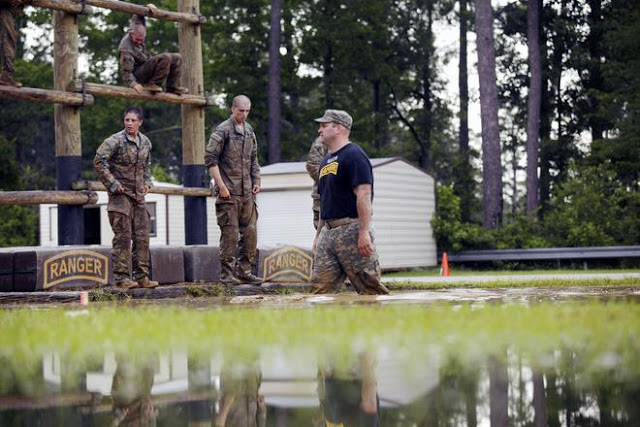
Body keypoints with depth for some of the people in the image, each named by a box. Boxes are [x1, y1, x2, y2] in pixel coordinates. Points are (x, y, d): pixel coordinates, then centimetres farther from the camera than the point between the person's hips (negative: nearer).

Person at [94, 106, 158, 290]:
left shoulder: (145, 142, 10)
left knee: (142, 237, 6)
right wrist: (113, 184, -16)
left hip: (139, 195, 6)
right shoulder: (116, 140, -11)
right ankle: (121, 277, -3)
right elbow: (98, 161, -15)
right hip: (120, 194, -6)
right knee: (123, 237, -7)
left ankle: (142, 276, 12)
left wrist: (147, 182, 9)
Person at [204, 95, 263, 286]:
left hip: (247, 192, 7)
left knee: (250, 232, 7)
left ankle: (244, 271, 15)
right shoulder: (222, 130, -8)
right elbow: (210, 158, -12)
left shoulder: (249, 130, 14)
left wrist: (256, 181, 12)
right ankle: (227, 274, 2)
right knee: (230, 234, -5)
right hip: (228, 192, -7)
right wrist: (221, 185, -16)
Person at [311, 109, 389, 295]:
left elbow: (364, 195, -17)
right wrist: (318, 233, 22)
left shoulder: (353, 155, -8)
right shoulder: (326, 160, 21)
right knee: (319, 288, 1)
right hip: (328, 230, 9)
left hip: (351, 229, -9)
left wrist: (364, 232, -24)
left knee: (370, 287, -9)